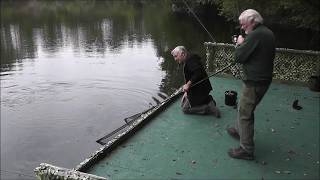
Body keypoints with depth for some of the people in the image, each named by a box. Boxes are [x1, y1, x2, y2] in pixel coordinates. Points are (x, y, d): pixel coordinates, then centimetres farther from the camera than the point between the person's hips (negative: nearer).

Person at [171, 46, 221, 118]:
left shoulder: (191, 60, -20)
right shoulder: (187, 61, 14)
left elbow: (198, 73, -34)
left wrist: (188, 84, -29)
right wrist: (186, 92, 9)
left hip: (200, 90, -11)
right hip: (195, 89, 11)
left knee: (185, 109, -4)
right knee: (183, 104, 21)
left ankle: (210, 107, -6)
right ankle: (208, 100, 13)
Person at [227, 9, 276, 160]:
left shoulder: (255, 35, -22)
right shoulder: (268, 33, 9)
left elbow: (238, 57, -19)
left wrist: (240, 44, -2)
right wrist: (244, 44, 6)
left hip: (254, 82, -10)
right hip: (264, 79, 10)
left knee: (245, 113, -2)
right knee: (245, 107, 26)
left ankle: (246, 150, 5)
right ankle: (239, 131, 45)